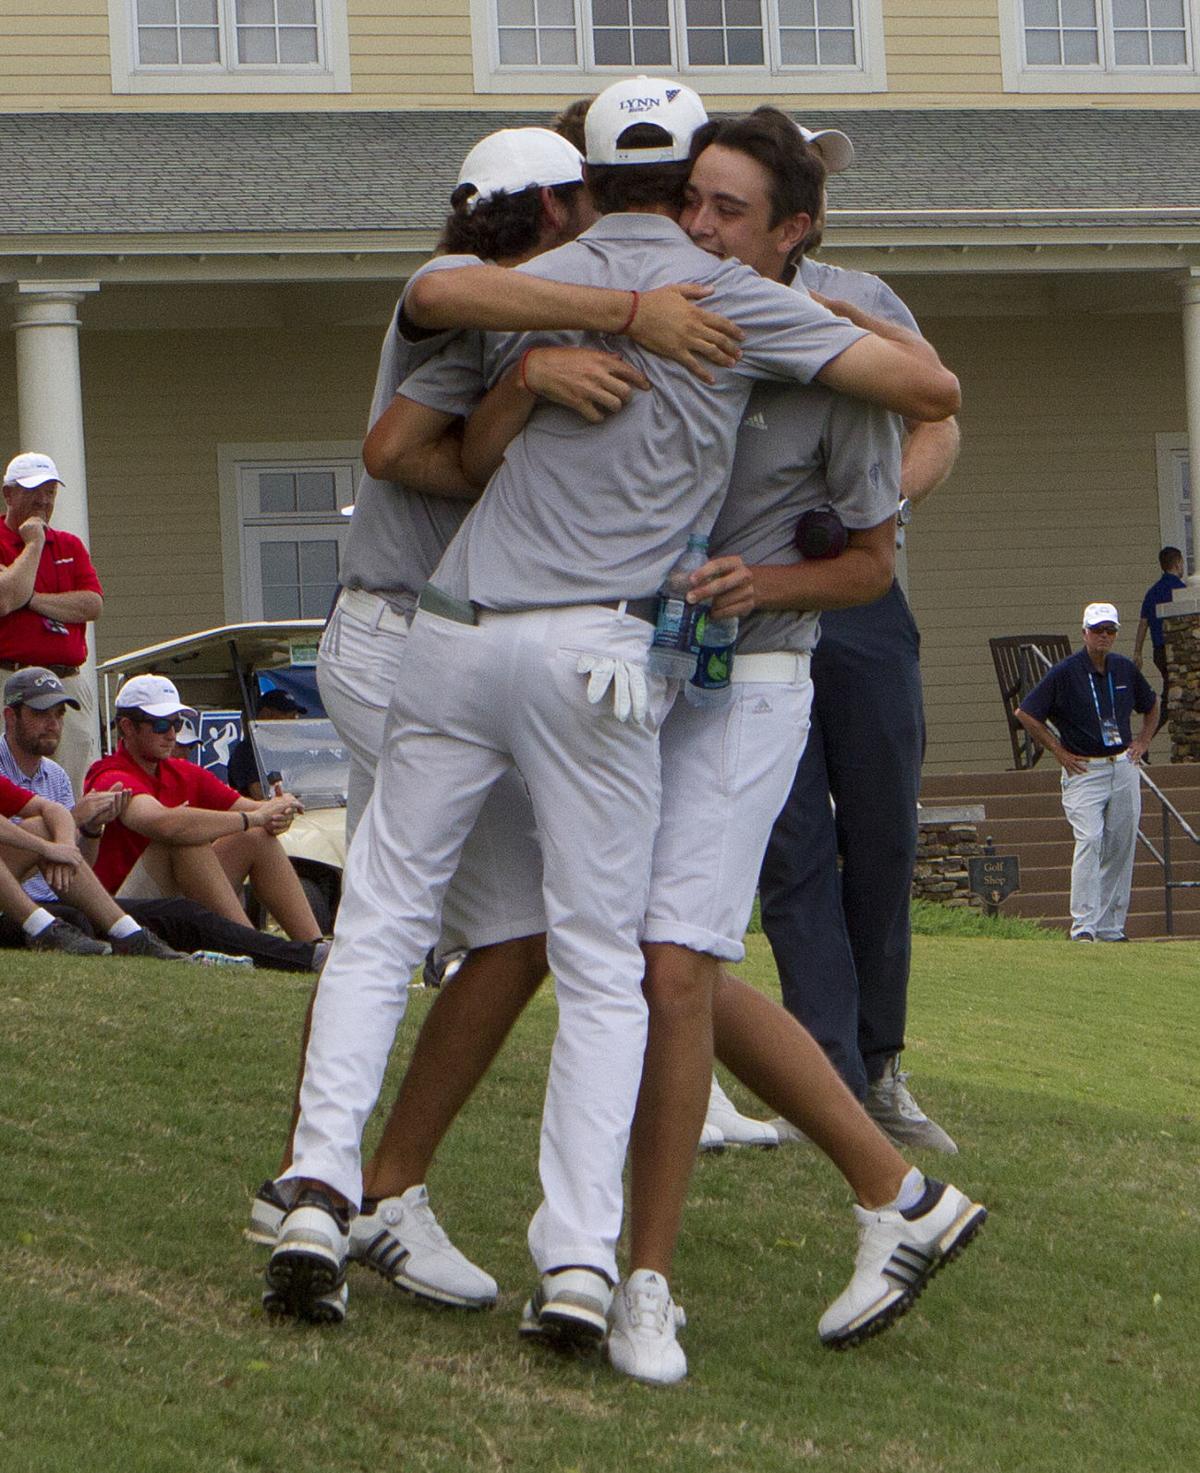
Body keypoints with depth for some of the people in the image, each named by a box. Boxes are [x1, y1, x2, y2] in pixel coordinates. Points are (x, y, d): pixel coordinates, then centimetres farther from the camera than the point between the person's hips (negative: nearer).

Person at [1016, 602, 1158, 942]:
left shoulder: (1126, 670, 8)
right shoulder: (1064, 672, -8)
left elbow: (1151, 706, 26)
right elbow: (1025, 714, -6)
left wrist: (1143, 741, 12)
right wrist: (1059, 751, -6)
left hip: (1124, 768, 5)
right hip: (1084, 771, -5)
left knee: (1121, 846, 6)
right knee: (1089, 841, -18)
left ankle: (1111, 927, 14)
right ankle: (1083, 925, -21)